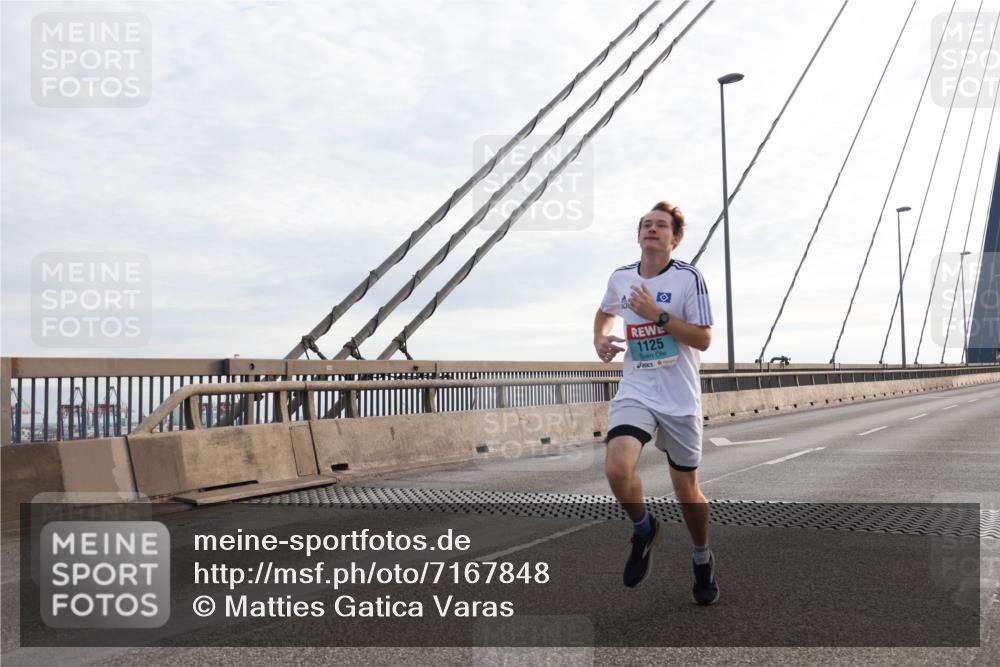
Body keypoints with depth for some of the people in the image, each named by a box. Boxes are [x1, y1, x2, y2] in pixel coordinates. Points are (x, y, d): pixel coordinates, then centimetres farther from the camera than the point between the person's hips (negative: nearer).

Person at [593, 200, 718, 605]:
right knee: (617, 469, -23)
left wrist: (658, 314, -21)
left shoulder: (688, 278, -8)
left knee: (686, 488, 9)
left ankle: (703, 560, 36)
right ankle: (644, 529, 9)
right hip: (635, 393, 2)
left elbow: (703, 339, -12)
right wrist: (600, 339, 6)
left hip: (680, 399, -2)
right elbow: (605, 312, 26)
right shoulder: (620, 277, 4)